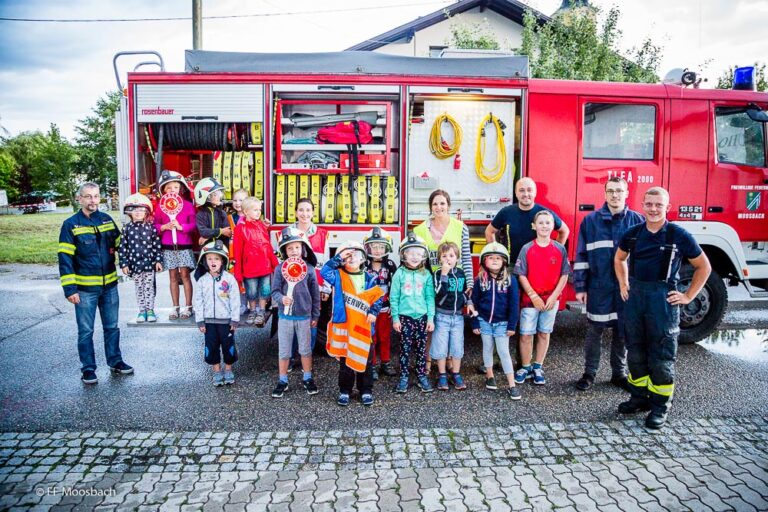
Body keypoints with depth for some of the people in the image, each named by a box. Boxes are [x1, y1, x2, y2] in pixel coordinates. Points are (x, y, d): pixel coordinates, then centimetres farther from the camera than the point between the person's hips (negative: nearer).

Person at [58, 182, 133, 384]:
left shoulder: (107, 220, 5)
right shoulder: (71, 225, -7)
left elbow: (119, 246, 15)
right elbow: (65, 259, -9)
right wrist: (69, 288, -13)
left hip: (110, 285, 4)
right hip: (85, 288, -4)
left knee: (112, 326, 14)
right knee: (86, 330, 6)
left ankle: (115, 361, 28)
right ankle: (88, 369, 18)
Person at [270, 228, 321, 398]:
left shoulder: (309, 269, -5)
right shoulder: (280, 269, -7)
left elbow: (315, 294, 1)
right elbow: (275, 291, -8)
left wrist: (315, 315, 5)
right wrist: (281, 299, -31)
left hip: (304, 316, 0)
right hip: (285, 316, 0)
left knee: (306, 349, 14)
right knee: (284, 351, 10)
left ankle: (307, 378, 30)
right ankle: (282, 381, 24)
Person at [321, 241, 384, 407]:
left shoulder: (368, 279, 4)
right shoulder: (338, 276, -1)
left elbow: (379, 296, 7)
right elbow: (325, 271, -20)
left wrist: (373, 311, -7)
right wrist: (339, 257, -18)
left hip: (362, 326, 1)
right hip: (343, 325, -1)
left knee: (365, 360, 9)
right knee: (345, 360, 9)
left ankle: (366, 391, 23)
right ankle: (345, 391, 22)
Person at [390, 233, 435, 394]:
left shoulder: (426, 275, 2)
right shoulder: (399, 273, -2)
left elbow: (430, 298, 4)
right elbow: (394, 297, -1)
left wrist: (431, 318, 0)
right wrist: (395, 318, -3)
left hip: (422, 316, 2)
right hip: (405, 316, -1)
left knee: (421, 348, 8)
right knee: (405, 348, 4)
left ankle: (422, 376, 20)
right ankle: (404, 377, 15)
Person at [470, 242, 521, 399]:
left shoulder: (510, 280, -8)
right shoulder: (480, 280, -4)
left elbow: (514, 304, -7)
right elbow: (474, 302, 1)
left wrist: (512, 325, -7)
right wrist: (475, 323, -1)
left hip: (502, 323, -2)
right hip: (484, 321, 2)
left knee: (504, 352, 1)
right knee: (487, 349, 14)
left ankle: (511, 385, 6)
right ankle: (490, 376, 32)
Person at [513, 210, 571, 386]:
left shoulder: (560, 249, -1)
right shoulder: (527, 249, -6)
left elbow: (564, 275, 1)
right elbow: (521, 275, -6)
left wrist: (554, 296, -8)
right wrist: (533, 296, -12)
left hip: (551, 300, 2)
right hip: (530, 299, -2)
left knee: (544, 333, 11)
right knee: (526, 334, 1)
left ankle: (538, 368, 24)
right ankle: (525, 368, 16)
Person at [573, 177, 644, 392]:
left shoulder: (637, 221, 2)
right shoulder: (590, 220, 0)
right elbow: (581, 255, 1)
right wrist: (580, 287, -3)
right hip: (598, 287, -1)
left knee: (622, 332, 11)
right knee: (594, 331, 7)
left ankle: (619, 373, 26)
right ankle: (589, 373, 20)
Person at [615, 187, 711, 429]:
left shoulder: (679, 236, -7)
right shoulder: (632, 233, 3)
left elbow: (703, 267, 3)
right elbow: (619, 258, 22)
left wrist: (688, 296, 0)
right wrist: (623, 284, 14)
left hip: (663, 300, -4)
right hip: (635, 297, 4)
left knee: (661, 357, 3)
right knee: (635, 352, 13)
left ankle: (660, 405, 16)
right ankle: (640, 397, 28)